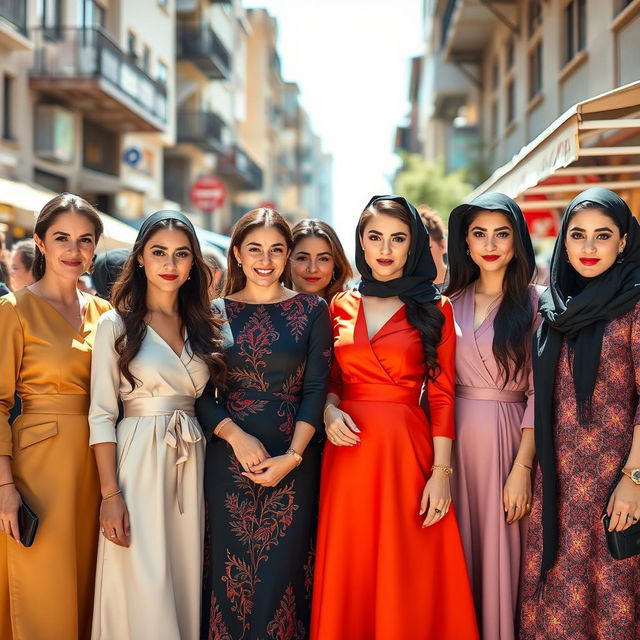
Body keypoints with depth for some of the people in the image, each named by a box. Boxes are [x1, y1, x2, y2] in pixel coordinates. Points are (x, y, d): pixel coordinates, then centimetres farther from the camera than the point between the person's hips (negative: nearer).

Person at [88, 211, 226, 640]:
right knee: (144, 587, -5)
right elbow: (101, 414, -6)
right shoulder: (117, 325, -2)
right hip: (139, 460, -4)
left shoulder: (203, 327, 11)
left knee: (186, 582, 9)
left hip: (192, 463, 5)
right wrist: (111, 494, -13)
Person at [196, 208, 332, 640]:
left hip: (293, 460, -1)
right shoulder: (216, 312, 6)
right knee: (232, 572, 5)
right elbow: (201, 392, 1)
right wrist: (237, 436, -14)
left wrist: (292, 456, -12)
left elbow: (316, 389, -2)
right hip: (230, 458, 1)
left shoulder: (311, 310, 4)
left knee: (283, 572, 2)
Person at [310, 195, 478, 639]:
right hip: (349, 449, 3)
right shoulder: (340, 307, 11)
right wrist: (329, 411, -7)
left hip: (407, 448, -2)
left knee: (407, 578, 2)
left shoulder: (435, 309, 3)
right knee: (349, 577, 7)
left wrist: (442, 472, -9)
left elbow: (442, 395, -2)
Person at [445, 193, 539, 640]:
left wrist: (522, 468, -13)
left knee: (499, 553, 3)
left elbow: (538, 392, -6)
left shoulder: (533, 303, -2)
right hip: (452, 438, 3)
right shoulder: (450, 303, 9)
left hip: (506, 439, -3)